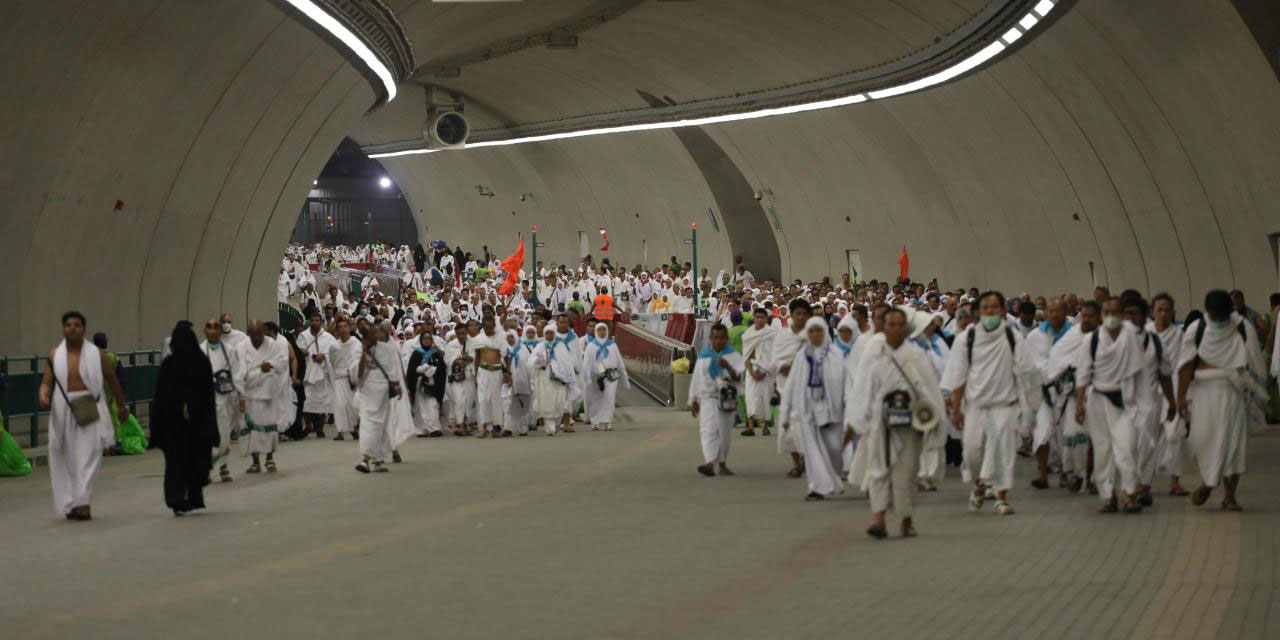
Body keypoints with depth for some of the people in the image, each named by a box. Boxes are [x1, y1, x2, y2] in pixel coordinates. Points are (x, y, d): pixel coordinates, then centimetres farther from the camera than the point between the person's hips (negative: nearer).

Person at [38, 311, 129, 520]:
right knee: (66, 460, 6)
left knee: (88, 456, -12)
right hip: (63, 412, 2)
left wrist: (121, 406, 17)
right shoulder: (55, 355, 4)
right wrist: (43, 397, -20)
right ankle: (70, 504, 16)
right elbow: (46, 382, 2)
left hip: (89, 412, -2)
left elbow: (111, 380, 11)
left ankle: (82, 502, -17)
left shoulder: (95, 353, 2)